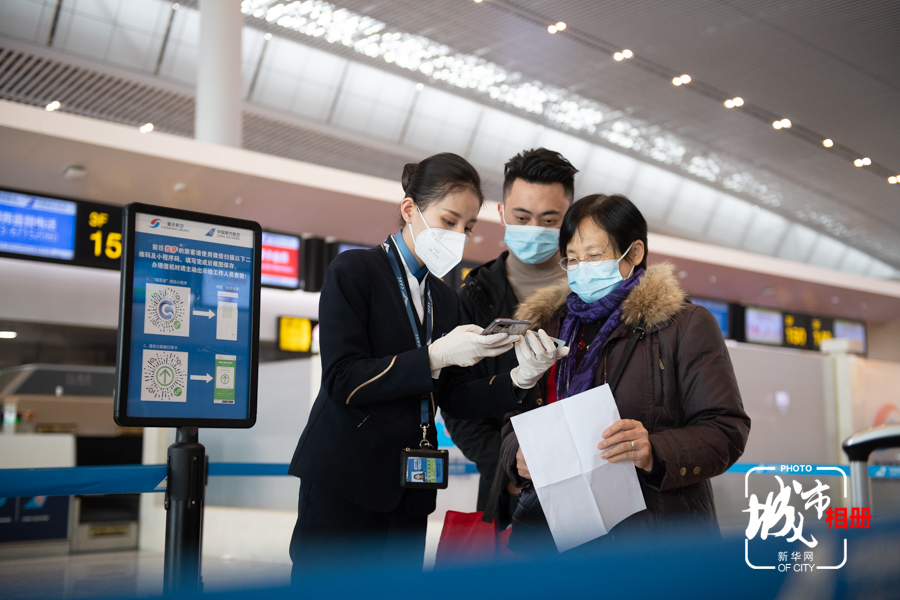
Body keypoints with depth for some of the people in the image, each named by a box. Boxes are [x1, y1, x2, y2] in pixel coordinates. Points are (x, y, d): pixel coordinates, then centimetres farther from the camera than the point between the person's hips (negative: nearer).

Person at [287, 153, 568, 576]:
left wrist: (518, 379, -7)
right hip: (344, 484, -6)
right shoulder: (354, 271, -5)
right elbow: (343, 382, -15)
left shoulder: (443, 298, 15)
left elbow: (453, 397, 9)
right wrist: (435, 356, -22)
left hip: (408, 490, 6)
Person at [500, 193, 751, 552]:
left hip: (654, 532, -3)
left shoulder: (686, 325, 2)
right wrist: (519, 456, -8)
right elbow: (514, 422, 15)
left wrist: (654, 453, -23)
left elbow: (726, 430, -6)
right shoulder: (545, 324, 15)